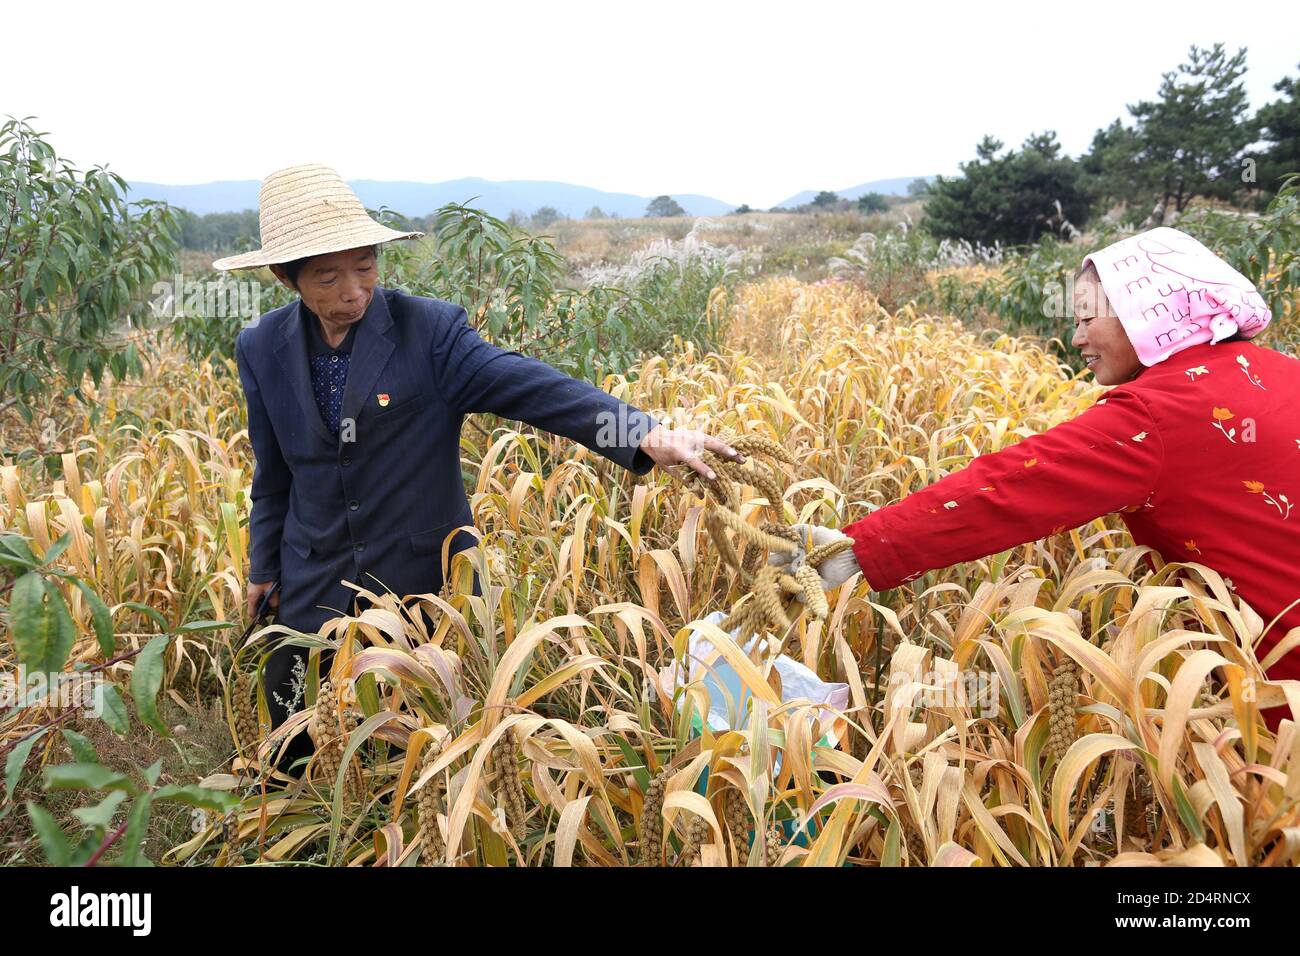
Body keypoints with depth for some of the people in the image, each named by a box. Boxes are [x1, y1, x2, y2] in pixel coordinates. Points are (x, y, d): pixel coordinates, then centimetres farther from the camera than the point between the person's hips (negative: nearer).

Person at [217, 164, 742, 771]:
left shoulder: (428, 330, -15)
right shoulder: (261, 349, -2)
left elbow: (528, 386, -27)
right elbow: (273, 475, 10)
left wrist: (646, 436, -39)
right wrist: (263, 568, 15)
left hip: (423, 587, -3)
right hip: (312, 596, 3)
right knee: (300, 761, 17)